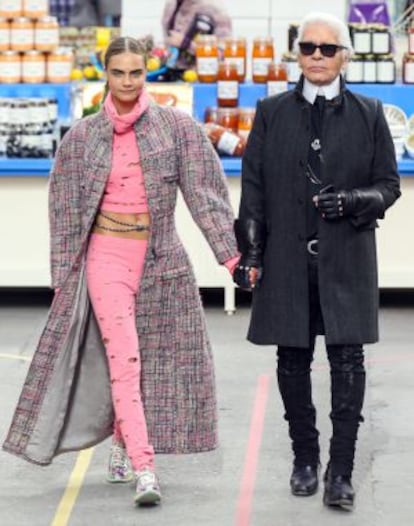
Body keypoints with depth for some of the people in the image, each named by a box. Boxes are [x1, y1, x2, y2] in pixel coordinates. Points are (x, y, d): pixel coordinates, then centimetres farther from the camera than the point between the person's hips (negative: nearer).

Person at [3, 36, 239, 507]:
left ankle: (123, 444, 29)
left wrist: (231, 252, -8)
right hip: (107, 255, -1)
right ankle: (144, 469, -17)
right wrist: (63, 275, 6)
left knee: (156, 360, 7)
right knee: (123, 359, -12)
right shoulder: (83, 136, 4)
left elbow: (204, 191, -1)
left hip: (160, 255, 1)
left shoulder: (177, 127, 2)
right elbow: (66, 210, 8)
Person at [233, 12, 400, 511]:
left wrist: (353, 201, -12)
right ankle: (304, 460, 22)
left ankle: (340, 472, -3)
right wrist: (249, 251, 0)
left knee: (347, 359, -7)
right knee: (292, 361, 7)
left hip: (347, 259, -1)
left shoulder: (368, 114, 6)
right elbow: (253, 187, 7)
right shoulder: (272, 113, 7)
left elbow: (389, 184, 9)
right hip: (288, 259, 1)